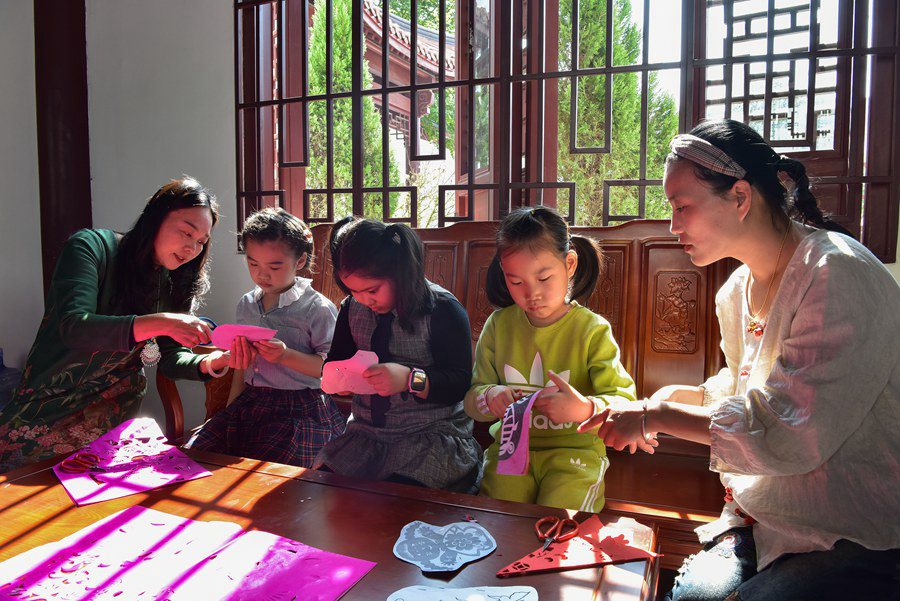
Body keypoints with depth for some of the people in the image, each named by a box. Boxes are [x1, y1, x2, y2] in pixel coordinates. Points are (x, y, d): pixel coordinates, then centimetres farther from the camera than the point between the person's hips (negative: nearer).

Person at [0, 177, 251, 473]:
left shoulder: (174, 283, 4)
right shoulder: (93, 246, -11)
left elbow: (171, 356, 2)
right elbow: (73, 327, -25)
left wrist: (211, 363, -20)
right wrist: (159, 323, -36)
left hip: (115, 410, 3)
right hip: (51, 399, -3)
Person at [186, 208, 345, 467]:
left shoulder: (317, 308, -8)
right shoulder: (246, 304, 13)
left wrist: (286, 355, -23)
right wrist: (230, 407, 18)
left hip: (299, 409, -6)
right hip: (249, 402, 7)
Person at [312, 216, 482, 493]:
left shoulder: (442, 309, -11)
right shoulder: (352, 308, 6)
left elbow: (461, 384, -12)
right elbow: (334, 361, 18)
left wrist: (410, 379, -28)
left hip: (432, 432, -5)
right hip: (365, 431, 5)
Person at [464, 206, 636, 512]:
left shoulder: (592, 330, -7)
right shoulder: (499, 325, 1)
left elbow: (625, 402, -13)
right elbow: (471, 399, 2)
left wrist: (585, 408, -34)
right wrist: (490, 398, -22)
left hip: (574, 449, -2)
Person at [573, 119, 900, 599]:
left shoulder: (838, 275, -19)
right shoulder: (736, 293, 6)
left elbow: (790, 433, -25)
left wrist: (655, 417, -18)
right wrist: (680, 397, 0)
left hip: (859, 542, -6)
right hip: (763, 520, 7)